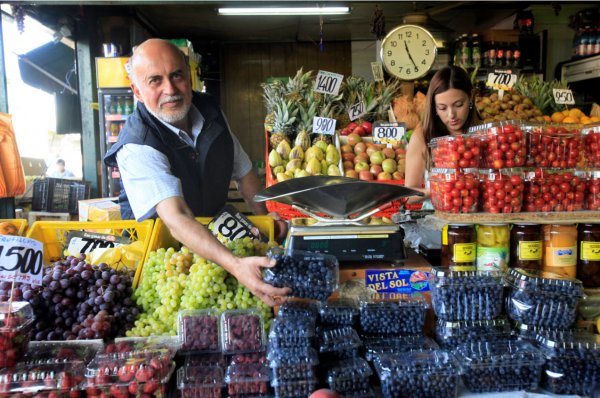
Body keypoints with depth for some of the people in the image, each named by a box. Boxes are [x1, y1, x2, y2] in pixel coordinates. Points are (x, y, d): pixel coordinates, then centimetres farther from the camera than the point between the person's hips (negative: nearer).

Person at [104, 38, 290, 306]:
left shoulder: (211, 112, -5)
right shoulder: (136, 147, -26)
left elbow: (243, 171, 6)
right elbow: (175, 217, -39)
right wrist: (235, 265, -52)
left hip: (215, 232, 4)